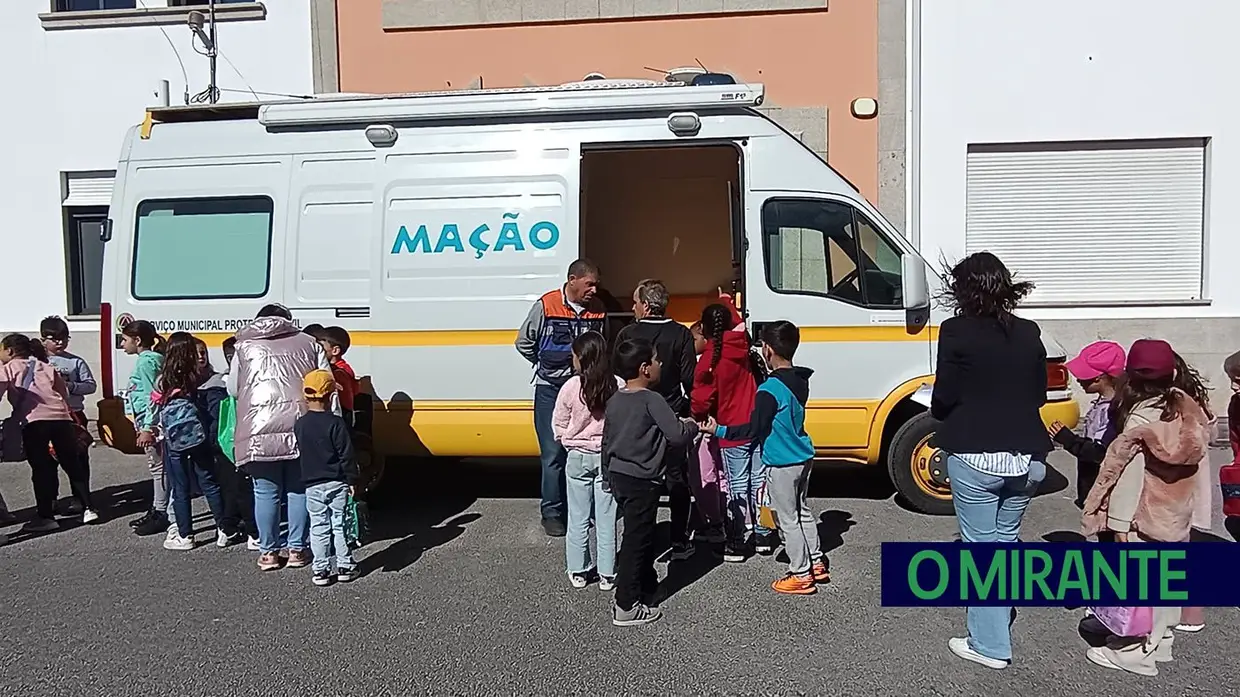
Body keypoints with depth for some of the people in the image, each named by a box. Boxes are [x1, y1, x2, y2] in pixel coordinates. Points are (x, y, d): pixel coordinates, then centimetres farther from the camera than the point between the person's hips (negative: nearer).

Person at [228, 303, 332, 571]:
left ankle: (269, 552, 17)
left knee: (266, 492, 9)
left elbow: (233, 390, 17)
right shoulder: (308, 343, 14)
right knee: (299, 490, 11)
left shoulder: (245, 347, 13)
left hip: (259, 432, -1)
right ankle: (297, 549, 17)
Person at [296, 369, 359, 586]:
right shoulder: (335, 423, -13)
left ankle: (321, 570, 11)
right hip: (337, 483, -3)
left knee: (318, 528, 8)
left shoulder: (299, 425, -1)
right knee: (339, 525, 7)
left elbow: (298, 453, 10)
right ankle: (344, 567, 12)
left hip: (312, 485, 3)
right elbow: (346, 455, -11)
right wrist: (351, 479, -4)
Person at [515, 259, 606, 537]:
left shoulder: (598, 310, 1)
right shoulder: (546, 305, -10)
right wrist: (547, 366, 7)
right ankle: (552, 513, 9)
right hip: (550, 390, -3)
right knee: (553, 454, -2)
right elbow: (524, 343, 1)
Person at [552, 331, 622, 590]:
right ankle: (607, 575, 16)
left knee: (578, 518, 12)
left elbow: (558, 426, -5)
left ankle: (578, 572, 21)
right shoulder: (618, 386, -11)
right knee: (606, 519, 9)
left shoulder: (571, 387, -14)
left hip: (578, 457, -1)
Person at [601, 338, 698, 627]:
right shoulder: (652, 400, -18)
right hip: (642, 481, -8)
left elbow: (606, 443, 14)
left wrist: (608, 476, 24)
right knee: (636, 540, -1)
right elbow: (677, 436, -22)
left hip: (618, 477, 8)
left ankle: (646, 586, 36)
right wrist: (692, 425, -1)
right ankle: (626, 607, 6)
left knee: (641, 535, 22)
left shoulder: (614, 401, 7)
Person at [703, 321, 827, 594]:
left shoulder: (769, 390, -23)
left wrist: (719, 430, -16)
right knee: (803, 512, 21)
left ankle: (801, 576, 12)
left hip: (781, 465, -8)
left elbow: (754, 430, -22)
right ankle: (816, 564, 31)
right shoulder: (800, 380, 2)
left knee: (788, 519, 3)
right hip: (803, 458, 8)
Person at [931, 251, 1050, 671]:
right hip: (1027, 458, 5)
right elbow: (1039, 395, 12)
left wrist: (945, 416, 11)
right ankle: (996, 627, 33)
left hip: (975, 456, -5)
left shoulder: (957, 332, -10)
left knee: (981, 547, 5)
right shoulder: (1029, 333, 6)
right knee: (1006, 539, 21)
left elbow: (942, 399, -10)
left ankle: (990, 645, 10)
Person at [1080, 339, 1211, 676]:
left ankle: (1136, 650, 12)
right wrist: (1199, 515, 11)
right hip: (1178, 514, 7)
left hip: (1146, 518, -7)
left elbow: (1129, 470, -20)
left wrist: (1119, 520, -16)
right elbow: (1200, 462, 4)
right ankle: (1161, 638, 32)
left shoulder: (1143, 415, -19)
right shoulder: (1190, 409, -1)